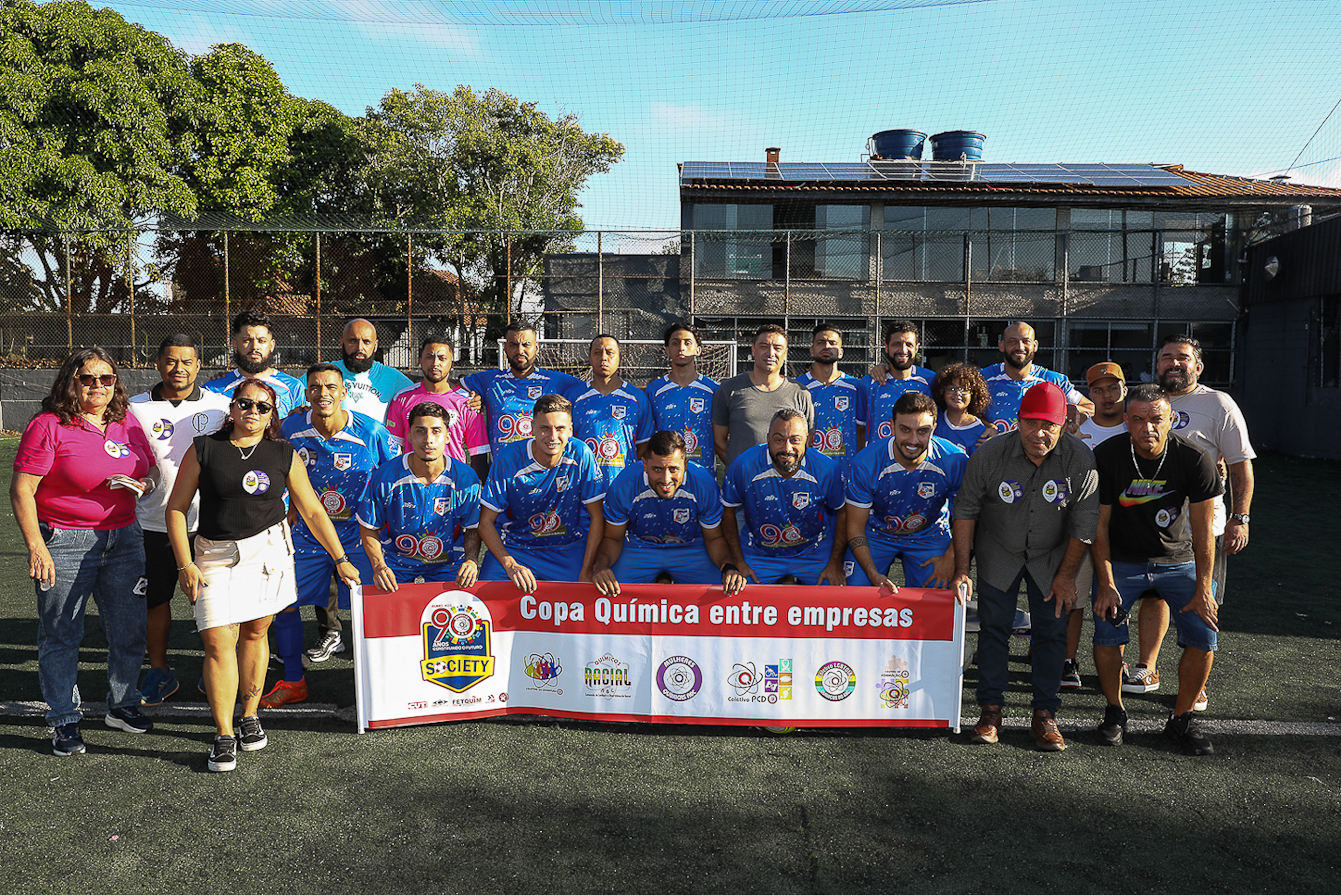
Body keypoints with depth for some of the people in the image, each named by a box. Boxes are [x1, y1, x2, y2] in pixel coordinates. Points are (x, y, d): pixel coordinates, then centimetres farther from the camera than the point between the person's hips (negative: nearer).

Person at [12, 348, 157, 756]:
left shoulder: (128, 423, 7)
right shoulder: (49, 426, -8)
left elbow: (151, 471, 20)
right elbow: (21, 490, -11)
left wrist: (144, 484, -4)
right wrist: (36, 547, -16)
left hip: (124, 538, 5)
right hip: (64, 545, -4)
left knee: (130, 630, 9)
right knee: (60, 635, 5)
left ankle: (122, 705, 28)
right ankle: (65, 720, 19)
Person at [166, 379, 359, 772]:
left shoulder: (284, 455, 4)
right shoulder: (204, 449, 1)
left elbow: (313, 511, 6)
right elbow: (176, 507, 2)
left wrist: (341, 559, 4)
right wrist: (185, 563, -6)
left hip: (268, 549, 1)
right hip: (216, 555, -1)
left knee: (255, 632, 8)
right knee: (218, 641, -7)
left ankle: (250, 717, 25)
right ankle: (223, 736, 2)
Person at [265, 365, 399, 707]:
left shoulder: (370, 431, -14)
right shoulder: (291, 428, -5)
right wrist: (294, 506, 11)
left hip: (359, 534, -3)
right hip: (308, 532, 3)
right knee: (283, 602, 4)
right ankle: (292, 682, 22)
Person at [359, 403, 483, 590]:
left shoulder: (466, 478, -14)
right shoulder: (385, 477, -15)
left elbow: (472, 529, -2)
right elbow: (369, 527, -4)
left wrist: (471, 561, -21)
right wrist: (379, 566, -18)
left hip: (448, 558, 0)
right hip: (396, 557, 0)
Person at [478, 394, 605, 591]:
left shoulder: (581, 456, -13)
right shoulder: (509, 460, -14)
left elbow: (597, 518, -6)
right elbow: (486, 522, -9)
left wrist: (586, 572, -14)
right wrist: (511, 565, -23)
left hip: (569, 547, 1)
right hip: (514, 548, 0)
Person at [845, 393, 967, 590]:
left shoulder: (955, 461, -22)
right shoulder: (866, 463, -24)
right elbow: (855, 527, -15)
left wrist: (950, 557, -10)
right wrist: (874, 575, -24)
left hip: (929, 535, 1)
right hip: (876, 534, -1)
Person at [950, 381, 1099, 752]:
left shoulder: (1080, 459, -19)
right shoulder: (989, 455, -20)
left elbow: (1084, 523, -9)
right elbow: (965, 511, -9)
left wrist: (1066, 574, -7)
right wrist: (961, 569, -11)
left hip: (1052, 556, 0)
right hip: (998, 552, 0)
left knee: (1051, 631, -1)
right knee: (993, 627, 0)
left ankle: (1045, 714, 9)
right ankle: (991, 710, 9)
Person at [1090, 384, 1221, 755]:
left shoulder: (1195, 460, -15)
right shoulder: (1106, 456, -16)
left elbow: (1202, 530, -10)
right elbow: (1099, 525, -9)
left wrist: (1203, 591, -14)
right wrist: (1106, 584, -15)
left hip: (1178, 561, 1)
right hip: (1122, 560, -1)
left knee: (1204, 636, -11)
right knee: (1107, 632, -17)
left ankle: (1181, 719, 11)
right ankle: (1114, 713, 7)